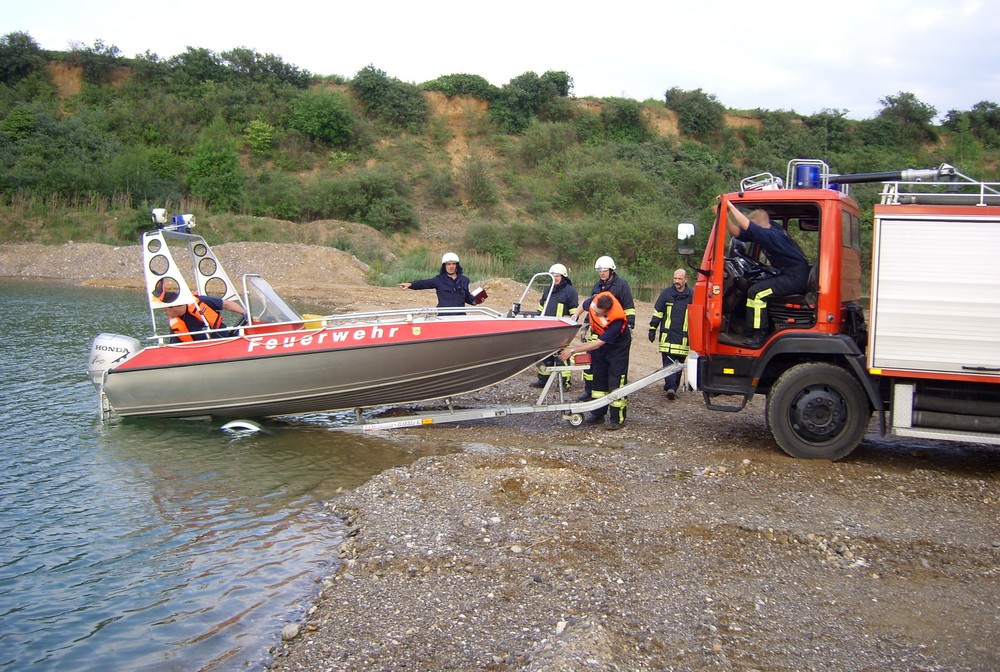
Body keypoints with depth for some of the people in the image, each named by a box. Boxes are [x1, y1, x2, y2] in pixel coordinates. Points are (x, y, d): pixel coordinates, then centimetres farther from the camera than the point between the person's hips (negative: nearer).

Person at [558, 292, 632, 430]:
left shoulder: (617, 320, -40)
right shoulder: (594, 300, -25)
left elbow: (598, 344, -37)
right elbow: (583, 306, 3)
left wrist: (574, 350, -36)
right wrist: (574, 317, -10)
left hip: (618, 345, -7)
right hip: (601, 340, 7)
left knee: (616, 382, -9)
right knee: (599, 377, 10)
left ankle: (618, 419, -4)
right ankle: (598, 414, 18)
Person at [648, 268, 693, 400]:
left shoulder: (692, 295, 5)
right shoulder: (666, 293, 3)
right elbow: (657, 312, 8)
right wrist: (652, 330, 5)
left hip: (683, 336, 1)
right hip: (667, 335, -1)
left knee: (679, 363, 6)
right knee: (668, 361, -9)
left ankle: (672, 388, 14)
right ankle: (670, 387, -16)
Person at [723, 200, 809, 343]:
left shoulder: (772, 235, -23)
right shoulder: (767, 234, 6)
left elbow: (747, 227, -35)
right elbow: (738, 233, 5)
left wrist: (730, 205, -29)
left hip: (796, 279, -11)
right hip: (788, 275, 11)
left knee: (756, 292, -17)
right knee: (754, 286, 17)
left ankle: (760, 334, -12)